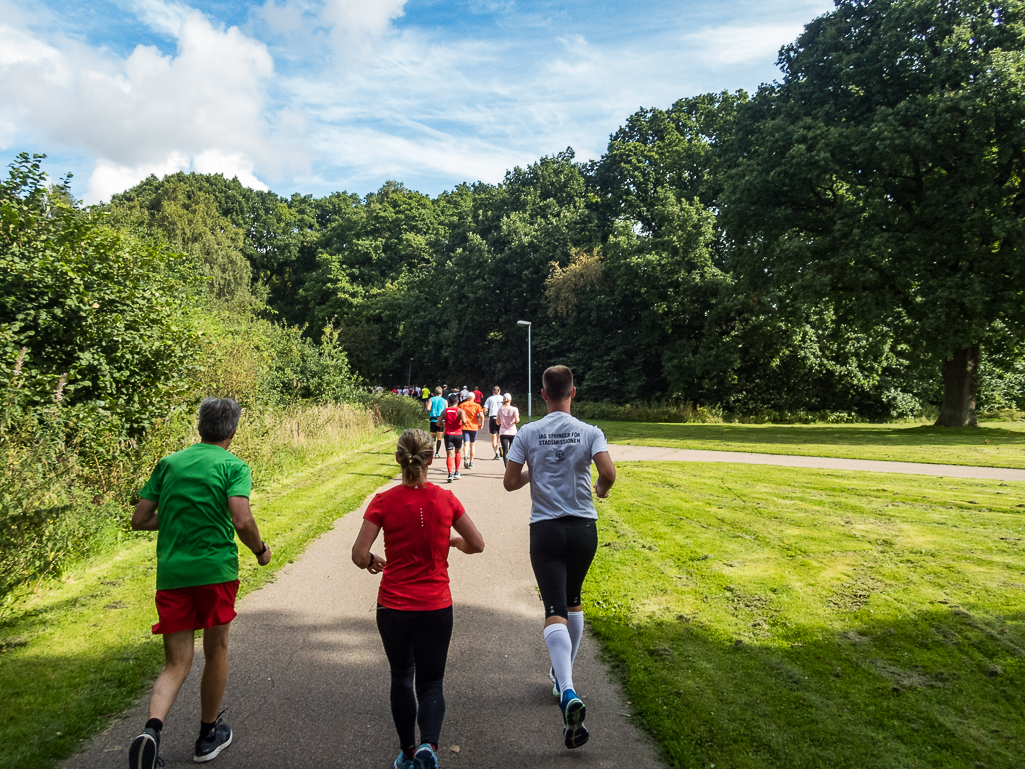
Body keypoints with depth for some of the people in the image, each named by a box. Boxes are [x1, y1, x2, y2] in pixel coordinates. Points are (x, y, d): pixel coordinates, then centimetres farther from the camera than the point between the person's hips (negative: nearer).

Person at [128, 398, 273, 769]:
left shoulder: (168, 463, 10)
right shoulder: (233, 466, -4)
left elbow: (139, 520, 10)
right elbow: (242, 520, -18)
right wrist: (260, 551, 0)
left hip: (171, 574, 3)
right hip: (214, 570, -3)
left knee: (177, 664, 10)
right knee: (216, 651, 17)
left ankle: (152, 728, -17)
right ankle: (209, 734, 32)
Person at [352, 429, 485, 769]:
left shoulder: (383, 501, -11)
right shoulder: (445, 499, -8)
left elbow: (359, 555, -12)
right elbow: (477, 544, 0)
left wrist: (373, 561, 9)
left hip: (393, 607, 0)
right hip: (436, 607, 0)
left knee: (401, 679, 21)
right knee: (430, 684, 12)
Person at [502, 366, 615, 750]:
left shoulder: (528, 433, -3)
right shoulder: (589, 432, -4)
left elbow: (509, 482, -2)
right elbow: (608, 473, -17)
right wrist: (600, 489, 5)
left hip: (545, 530, -2)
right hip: (583, 528, 2)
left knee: (555, 610, -6)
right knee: (573, 601, 22)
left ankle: (568, 693, -24)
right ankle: (563, 674, 37)